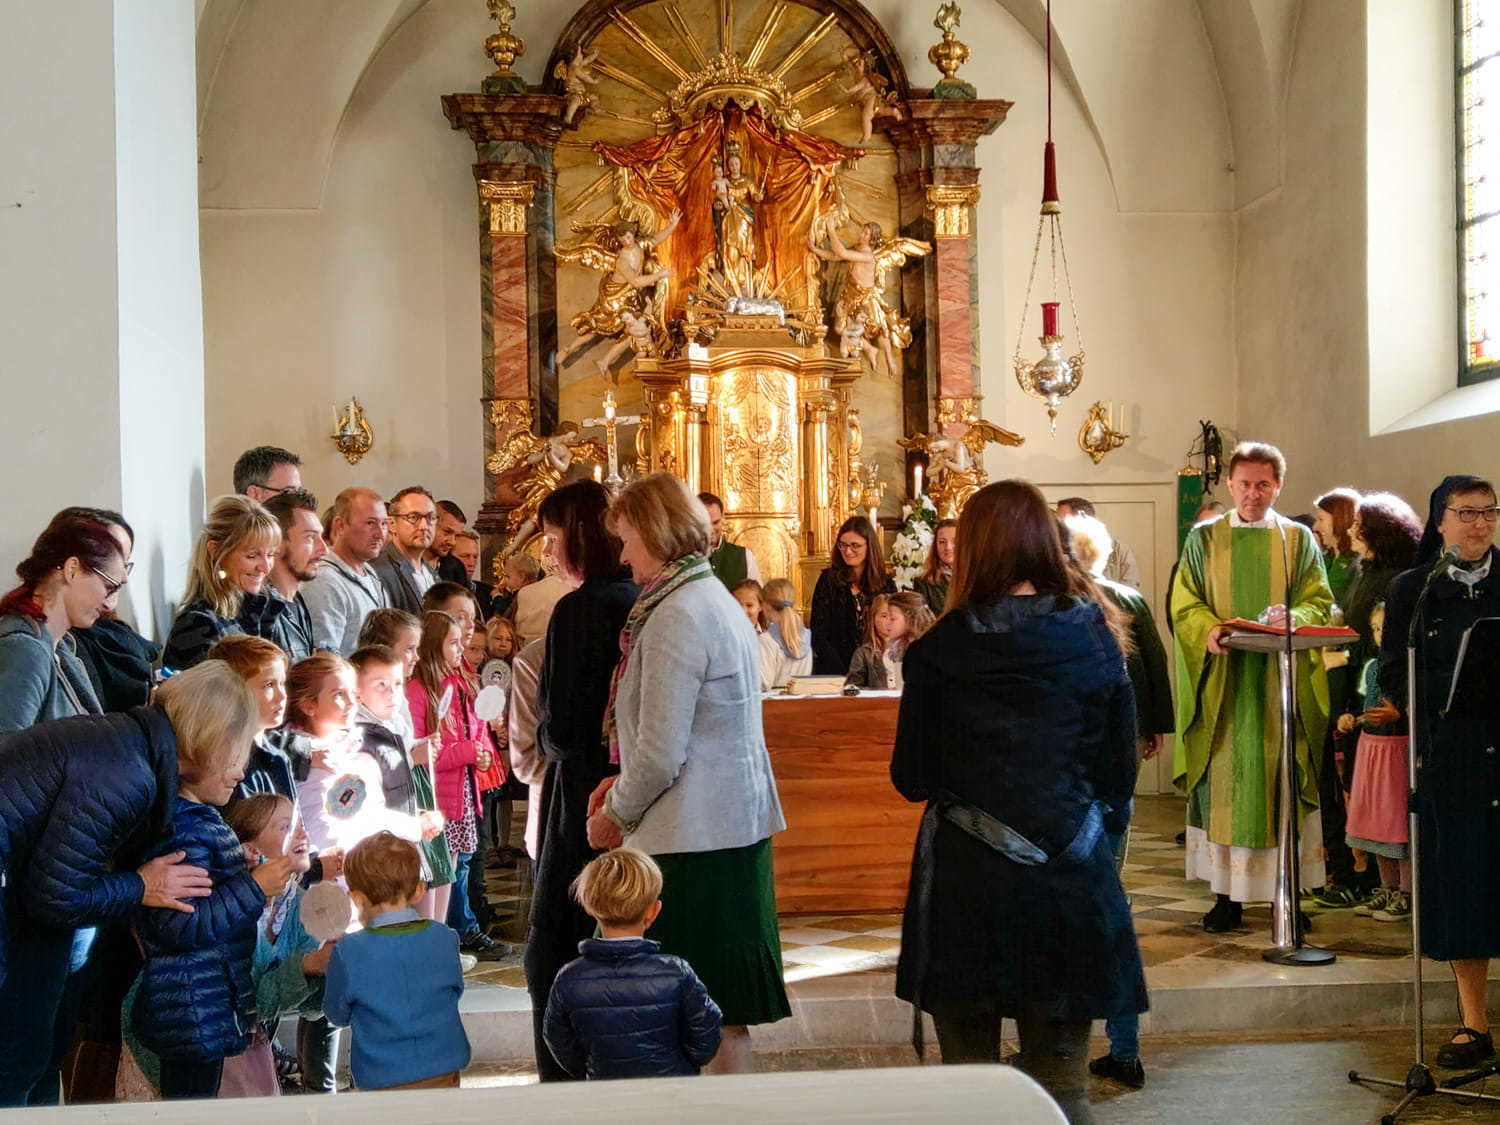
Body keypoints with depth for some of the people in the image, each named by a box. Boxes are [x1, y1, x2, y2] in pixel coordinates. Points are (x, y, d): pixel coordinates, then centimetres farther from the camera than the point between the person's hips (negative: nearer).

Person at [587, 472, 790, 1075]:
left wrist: (617, 814, -3)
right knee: (724, 1008, 14)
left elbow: (661, 753, -19)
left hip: (696, 838, -10)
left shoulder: (676, 616, -17)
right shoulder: (717, 600, 14)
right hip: (738, 821, 10)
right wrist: (623, 784, 14)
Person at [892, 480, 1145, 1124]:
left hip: (964, 883, -1)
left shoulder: (939, 650, -6)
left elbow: (911, 779, 0)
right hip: (1070, 878, 1)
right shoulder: (1093, 635, -2)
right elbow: (1120, 767, 4)